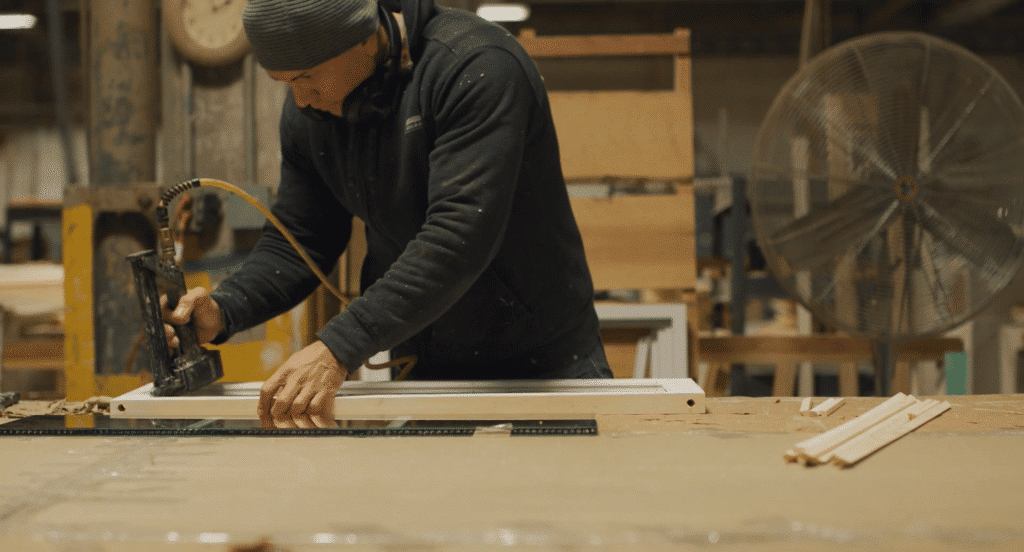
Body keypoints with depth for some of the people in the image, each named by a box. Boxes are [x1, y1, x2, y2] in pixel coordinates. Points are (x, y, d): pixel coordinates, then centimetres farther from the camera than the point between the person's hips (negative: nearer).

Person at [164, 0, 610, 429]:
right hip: (422, 367, 5)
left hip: (544, 361, -5)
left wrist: (339, 348, -39)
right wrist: (222, 310, -16)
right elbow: (298, 241, 5)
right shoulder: (308, 111, -3)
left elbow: (460, 234, -34)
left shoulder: (477, 67, -25)